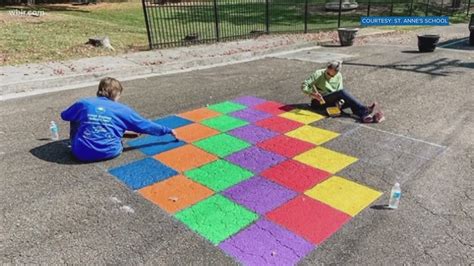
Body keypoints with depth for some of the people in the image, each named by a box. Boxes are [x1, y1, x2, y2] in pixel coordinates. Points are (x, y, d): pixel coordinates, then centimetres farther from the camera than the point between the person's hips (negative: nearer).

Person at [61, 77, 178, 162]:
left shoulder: (83, 103, 4)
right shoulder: (123, 110, 0)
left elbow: (64, 116, 23)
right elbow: (145, 125, 8)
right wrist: (168, 130, 20)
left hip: (81, 153, 1)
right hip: (109, 152, 0)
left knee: (75, 119, 26)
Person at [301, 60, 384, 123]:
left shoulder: (338, 77, 8)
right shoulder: (318, 74, -5)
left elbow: (340, 94, 5)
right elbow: (304, 86, -10)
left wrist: (339, 102, -17)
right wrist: (312, 94, -28)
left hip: (333, 102, 5)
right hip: (318, 102, -5)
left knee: (350, 101, -28)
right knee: (343, 91, -29)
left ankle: (364, 115, -55)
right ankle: (365, 109, -39)